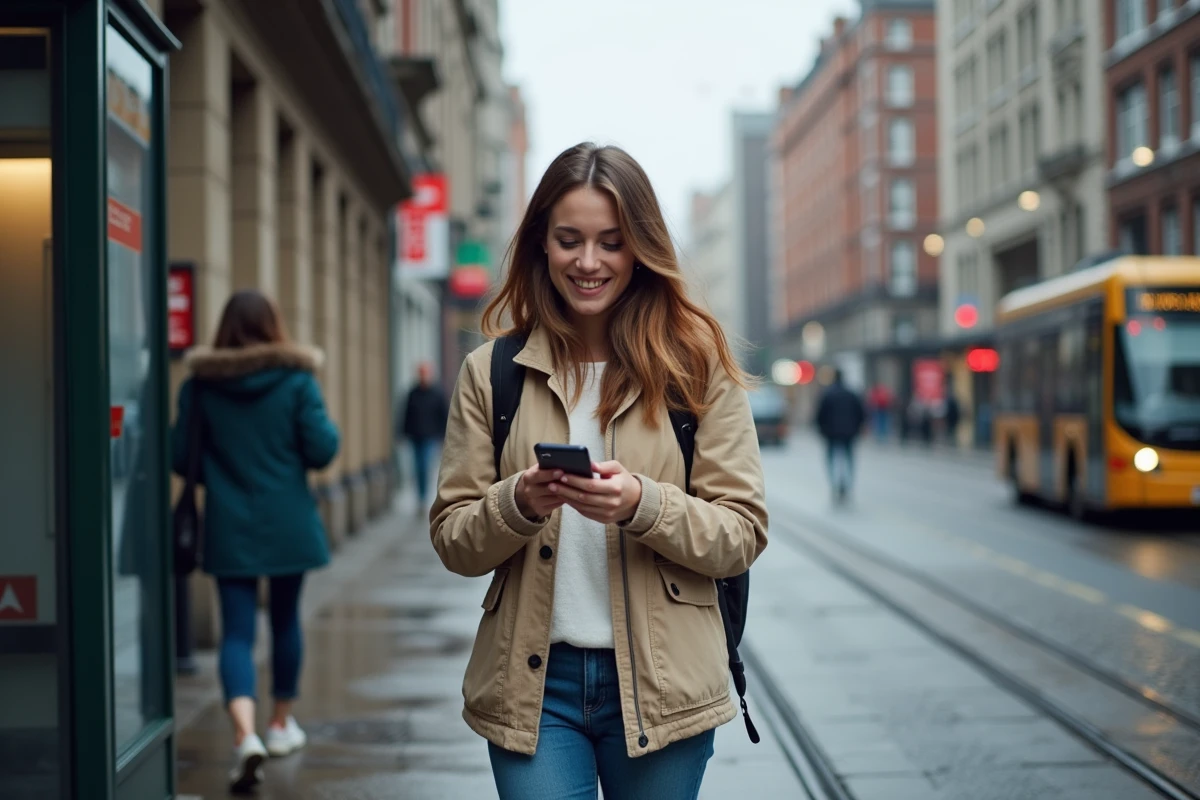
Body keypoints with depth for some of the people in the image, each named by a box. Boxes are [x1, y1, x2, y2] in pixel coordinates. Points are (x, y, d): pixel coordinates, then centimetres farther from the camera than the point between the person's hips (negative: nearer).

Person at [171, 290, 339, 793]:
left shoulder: (200, 384, -2)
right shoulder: (297, 380, -6)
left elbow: (180, 456, -1)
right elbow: (322, 450, -10)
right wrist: (327, 426, 12)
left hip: (229, 527, 0)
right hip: (288, 525, 0)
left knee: (236, 632, -1)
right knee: (285, 619, 18)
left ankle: (245, 733, -22)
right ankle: (281, 724, 32)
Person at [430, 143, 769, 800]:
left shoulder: (697, 363, 0)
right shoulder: (492, 372, 4)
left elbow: (742, 535, -3)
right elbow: (452, 541, 3)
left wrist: (642, 504, -20)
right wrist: (518, 503, -17)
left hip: (659, 686, 0)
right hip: (534, 682, 1)